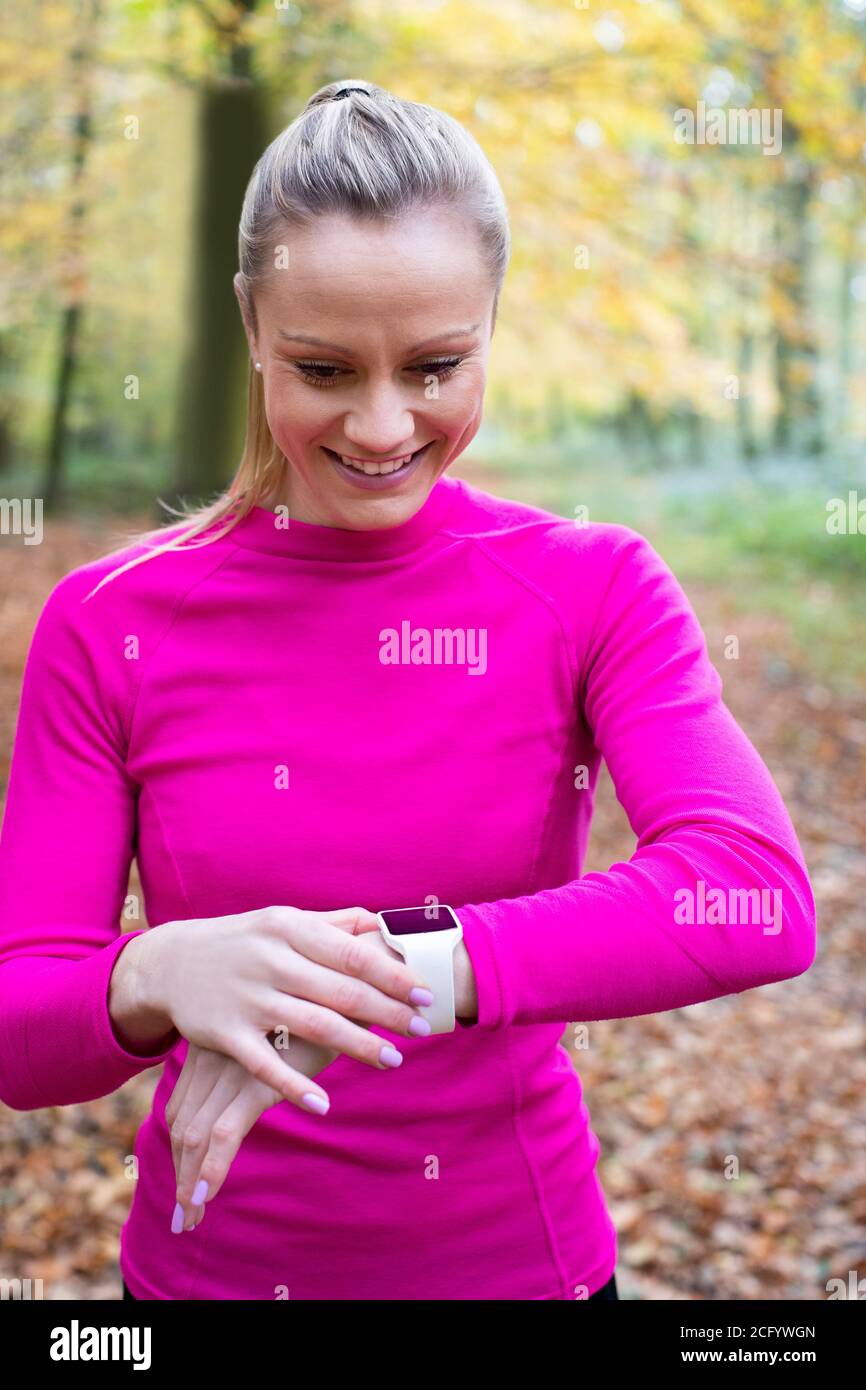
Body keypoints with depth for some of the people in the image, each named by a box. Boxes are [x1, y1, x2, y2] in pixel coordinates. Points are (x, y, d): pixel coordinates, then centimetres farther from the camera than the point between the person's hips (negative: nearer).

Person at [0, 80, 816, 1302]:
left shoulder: (596, 591, -11)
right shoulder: (111, 626, -10)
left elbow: (760, 901, -26)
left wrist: (387, 973, -37)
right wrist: (160, 978, -34)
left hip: (520, 1255, 0)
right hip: (212, 1263, 1)